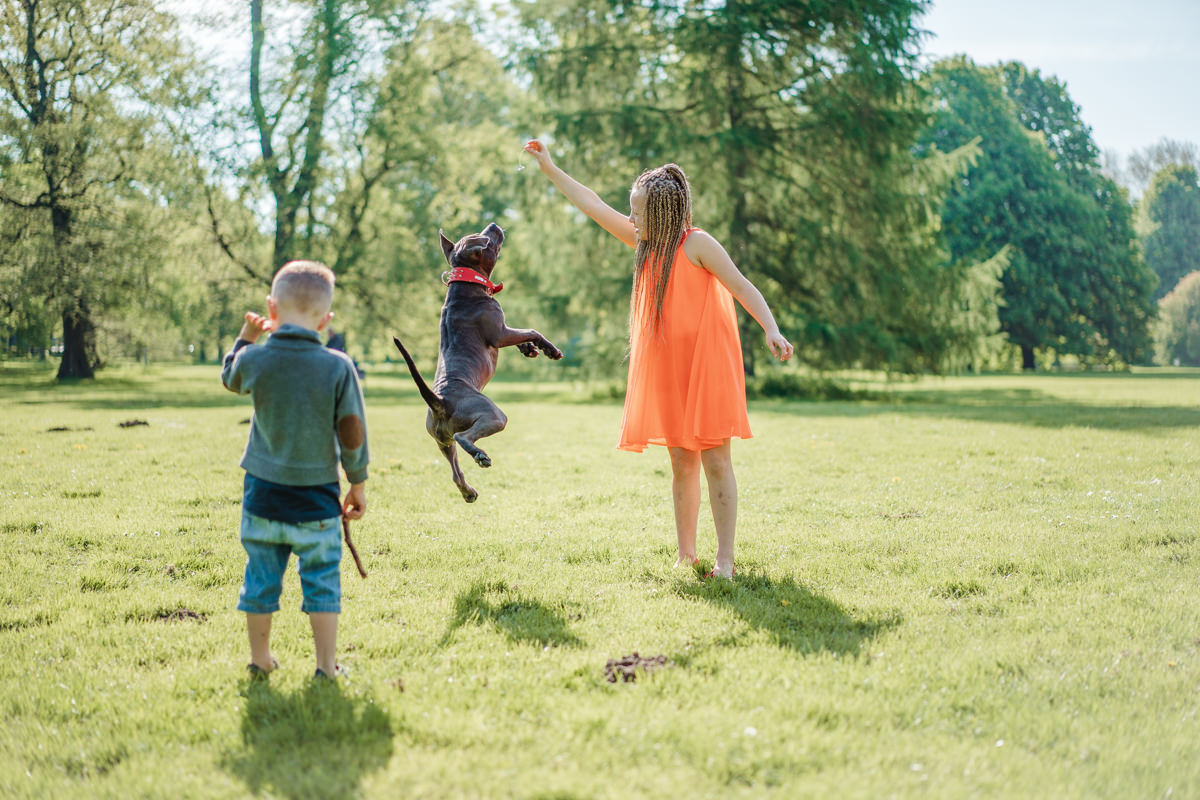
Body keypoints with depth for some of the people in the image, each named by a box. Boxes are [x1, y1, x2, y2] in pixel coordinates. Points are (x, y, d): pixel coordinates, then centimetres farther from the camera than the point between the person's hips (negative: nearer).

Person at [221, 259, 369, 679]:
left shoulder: (255, 359, -8)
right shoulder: (338, 366, -11)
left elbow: (230, 378, 18)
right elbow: (352, 434, -6)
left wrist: (246, 337, 29)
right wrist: (358, 483, 6)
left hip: (264, 492, 2)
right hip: (317, 497, -1)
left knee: (261, 577, 14)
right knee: (321, 580, 7)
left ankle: (260, 658, 26)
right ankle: (326, 665, 10)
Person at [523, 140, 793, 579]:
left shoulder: (696, 243, -9)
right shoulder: (648, 244, 10)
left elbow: (740, 285, -16)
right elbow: (595, 206, 16)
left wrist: (771, 329, -29)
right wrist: (550, 169, 19)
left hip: (706, 367, -7)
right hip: (667, 370, 7)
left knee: (715, 461, -5)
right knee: (682, 463, 10)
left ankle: (725, 559, -3)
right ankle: (686, 554, 17)